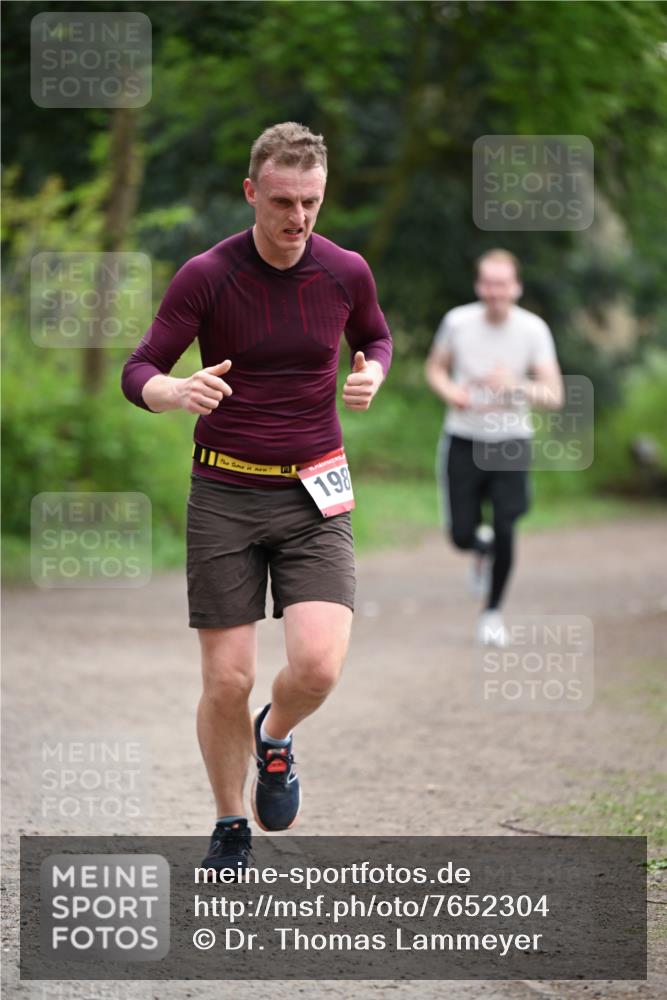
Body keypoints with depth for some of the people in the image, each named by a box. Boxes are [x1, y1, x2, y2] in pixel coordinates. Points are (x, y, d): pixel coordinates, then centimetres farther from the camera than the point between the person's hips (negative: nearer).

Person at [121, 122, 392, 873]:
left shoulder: (346, 273, -2)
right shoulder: (206, 276, -9)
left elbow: (376, 337, 19)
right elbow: (138, 372, -6)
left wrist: (371, 375, -5)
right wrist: (177, 392, -30)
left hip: (314, 493, 1)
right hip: (224, 493, -1)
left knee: (318, 664, -17)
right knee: (226, 680, -2)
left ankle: (276, 738, 19)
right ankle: (230, 829, 21)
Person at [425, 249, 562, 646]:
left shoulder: (533, 329, -10)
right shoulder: (458, 321, -7)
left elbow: (554, 396, -12)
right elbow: (435, 367, 9)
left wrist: (515, 386, -31)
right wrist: (450, 392, -13)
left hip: (511, 441, -1)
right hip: (463, 439, 1)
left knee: (504, 531, -12)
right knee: (462, 535, -2)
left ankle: (493, 611, 11)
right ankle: (483, 548, 37)